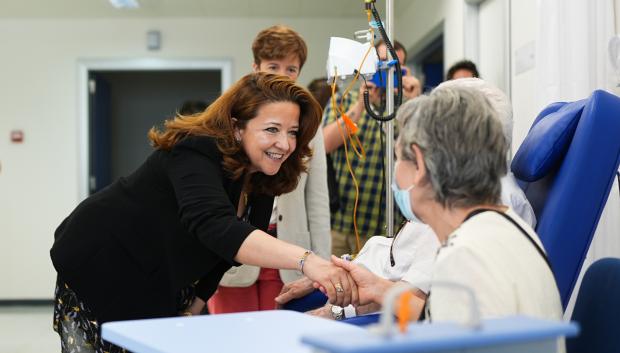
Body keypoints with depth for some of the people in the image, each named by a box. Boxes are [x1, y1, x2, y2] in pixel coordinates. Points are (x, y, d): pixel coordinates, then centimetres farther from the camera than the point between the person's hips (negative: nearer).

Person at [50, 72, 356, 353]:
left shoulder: (262, 180, -5)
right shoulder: (196, 153, -30)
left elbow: (221, 254, 4)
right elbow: (213, 226, -49)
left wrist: (194, 307, -2)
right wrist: (305, 260, -59)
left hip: (160, 290, 7)